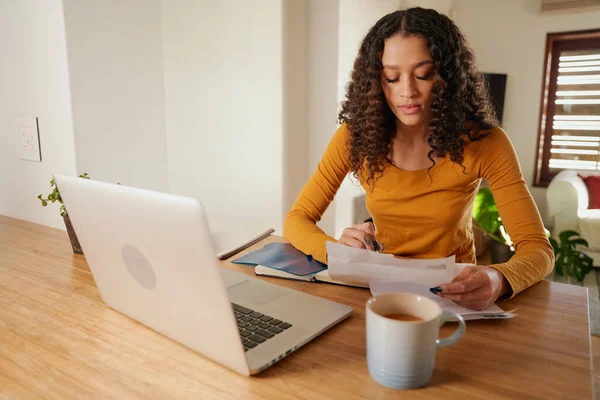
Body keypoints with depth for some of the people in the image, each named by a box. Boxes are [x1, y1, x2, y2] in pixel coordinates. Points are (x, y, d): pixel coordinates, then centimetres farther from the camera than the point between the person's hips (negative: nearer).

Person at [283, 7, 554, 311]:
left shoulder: (484, 142, -16)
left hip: (455, 294, 1)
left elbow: (538, 249, -14)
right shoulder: (356, 136, -13)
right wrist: (337, 252, -31)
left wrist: (498, 280, -37)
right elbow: (296, 220, -10)